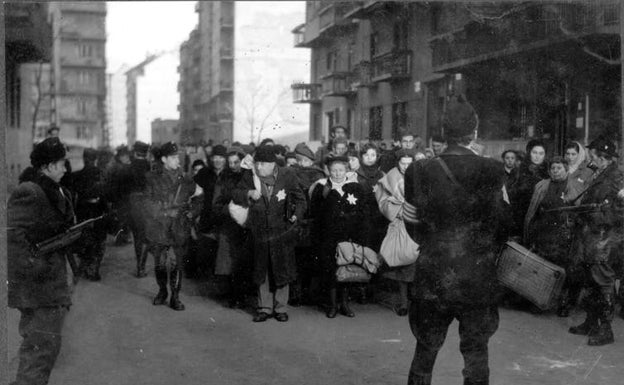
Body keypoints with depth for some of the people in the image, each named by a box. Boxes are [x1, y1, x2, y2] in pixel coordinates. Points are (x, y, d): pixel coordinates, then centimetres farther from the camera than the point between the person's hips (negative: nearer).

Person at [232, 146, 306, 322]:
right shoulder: (249, 177, -2)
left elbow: (299, 198, 4)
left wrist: (296, 214, -12)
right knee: (262, 272, 10)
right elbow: (235, 195, 0)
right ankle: (265, 308, 22)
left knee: (282, 271, 6)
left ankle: (280, 308, 19)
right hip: (260, 233, 2)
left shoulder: (287, 176, -6)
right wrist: (248, 194, -19)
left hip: (283, 232, -2)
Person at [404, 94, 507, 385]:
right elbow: (503, 224, -4)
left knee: (425, 351, 17)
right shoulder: (492, 171, -10)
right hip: (479, 280, 0)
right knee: (476, 352, 14)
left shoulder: (419, 172, -8)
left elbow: (413, 228, 0)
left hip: (432, 278, 1)